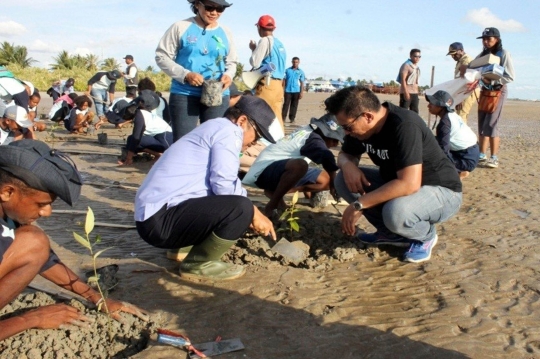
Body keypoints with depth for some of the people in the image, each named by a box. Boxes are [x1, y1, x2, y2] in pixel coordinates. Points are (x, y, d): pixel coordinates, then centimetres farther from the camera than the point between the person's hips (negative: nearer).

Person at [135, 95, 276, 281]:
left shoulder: (213, 128, 23)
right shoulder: (228, 130, -7)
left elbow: (217, 185, 23)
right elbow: (224, 185, -19)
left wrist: (252, 214, 18)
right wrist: (254, 213, -4)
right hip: (160, 218, -10)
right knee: (241, 208, -22)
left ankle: (180, 248, 14)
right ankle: (198, 265, -4)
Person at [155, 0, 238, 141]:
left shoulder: (225, 33, 9)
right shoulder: (181, 27, -1)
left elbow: (232, 62, 19)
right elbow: (162, 56, -1)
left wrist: (228, 75, -6)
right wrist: (185, 74, -16)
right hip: (184, 95, -3)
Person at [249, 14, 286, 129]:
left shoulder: (265, 41, -6)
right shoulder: (280, 44, 17)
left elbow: (255, 63, -10)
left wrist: (253, 49, 7)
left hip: (267, 84, -8)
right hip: (278, 84, 8)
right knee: (277, 116, 6)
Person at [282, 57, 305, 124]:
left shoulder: (301, 72, 5)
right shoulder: (287, 70, 6)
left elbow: (302, 83, 4)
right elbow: (284, 80, 7)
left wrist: (302, 92, -3)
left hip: (296, 91, 1)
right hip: (288, 90, 0)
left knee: (294, 105, 4)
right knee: (286, 104, -3)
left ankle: (292, 119, 10)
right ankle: (283, 118, -2)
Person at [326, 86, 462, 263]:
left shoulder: (404, 127, -31)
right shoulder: (360, 125, -7)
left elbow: (409, 184, -39)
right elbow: (345, 154, 10)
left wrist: (359, 205, -33)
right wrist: (348, 165, -16)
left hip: (441, 190, -8)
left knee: (396, 212, -38)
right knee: (343, 180, -7)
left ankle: (426, 235, -2)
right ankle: (392, 233, 4)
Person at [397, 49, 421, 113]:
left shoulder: (417, 67, 17)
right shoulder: (406, 65, -7)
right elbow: (403, 79, -15)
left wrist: (417, 92, 16)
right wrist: (405, 92, -22)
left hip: (415, 93, 8)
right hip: (406, 92, -8)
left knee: (415, 112, 8)